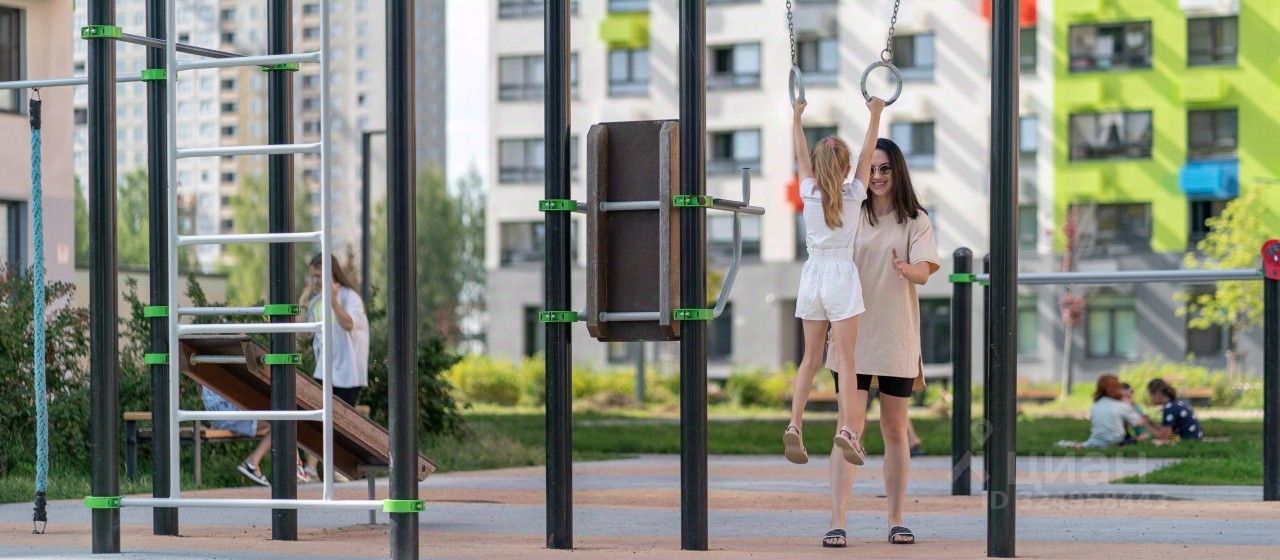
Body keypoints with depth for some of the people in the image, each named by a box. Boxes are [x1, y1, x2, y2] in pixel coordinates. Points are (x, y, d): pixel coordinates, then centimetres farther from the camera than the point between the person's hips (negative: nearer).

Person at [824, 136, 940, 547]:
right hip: (854, 334, 0)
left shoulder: (915, 221, 2)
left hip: (897, 339, 0)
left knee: (896, 430, 9)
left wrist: (905, 268, -33)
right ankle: (837, 522, -13)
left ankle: (896, 520, 18)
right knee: (851, 427, -9)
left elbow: (924, 272, -11)